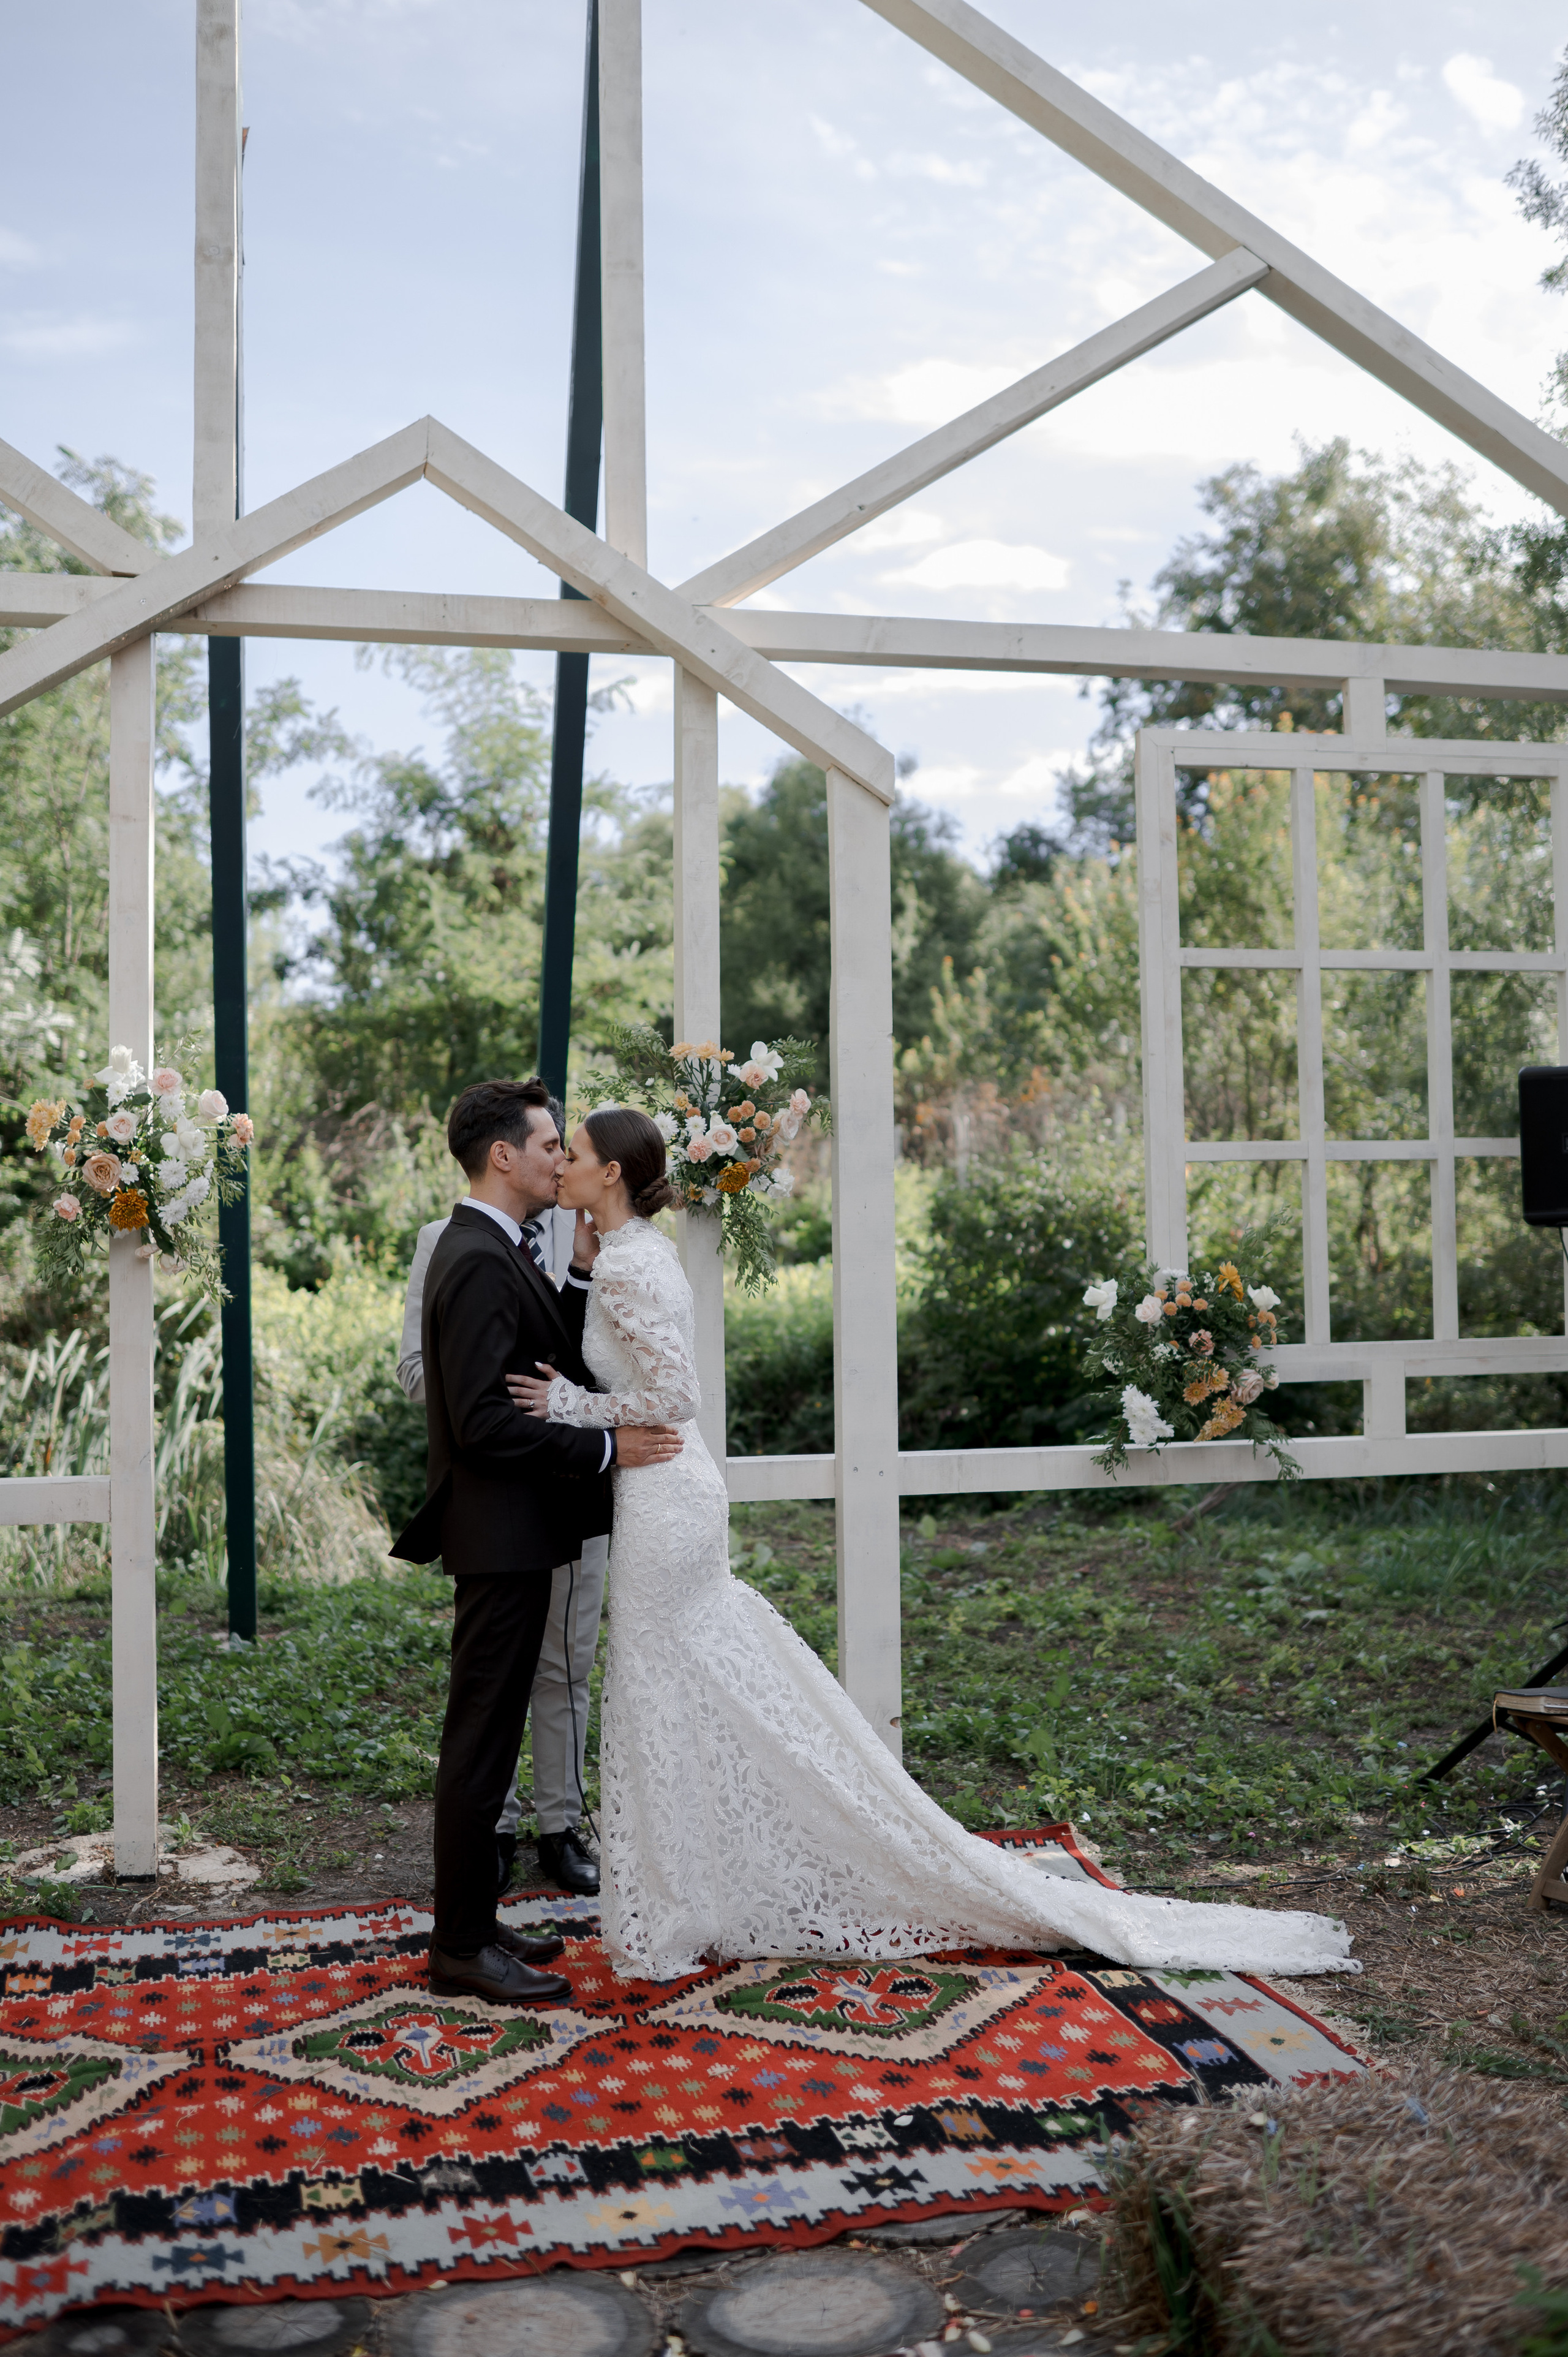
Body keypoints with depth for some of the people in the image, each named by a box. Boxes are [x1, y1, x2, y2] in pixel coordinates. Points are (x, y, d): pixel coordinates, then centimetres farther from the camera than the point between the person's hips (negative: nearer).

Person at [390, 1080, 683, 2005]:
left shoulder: (497, 1253, 14)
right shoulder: (480, 1262, -19)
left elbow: (563, 1357, 13)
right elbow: (483, 1421, -24)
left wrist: (585, 1266, 3)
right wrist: (607, 1448, -20)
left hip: (516, 1530, 11)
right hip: (501, 1534, -11)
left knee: (489, 1733, 16)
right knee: (482, 1738, -1)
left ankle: (472, 1924, 27)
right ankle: (464, 1948, 10)